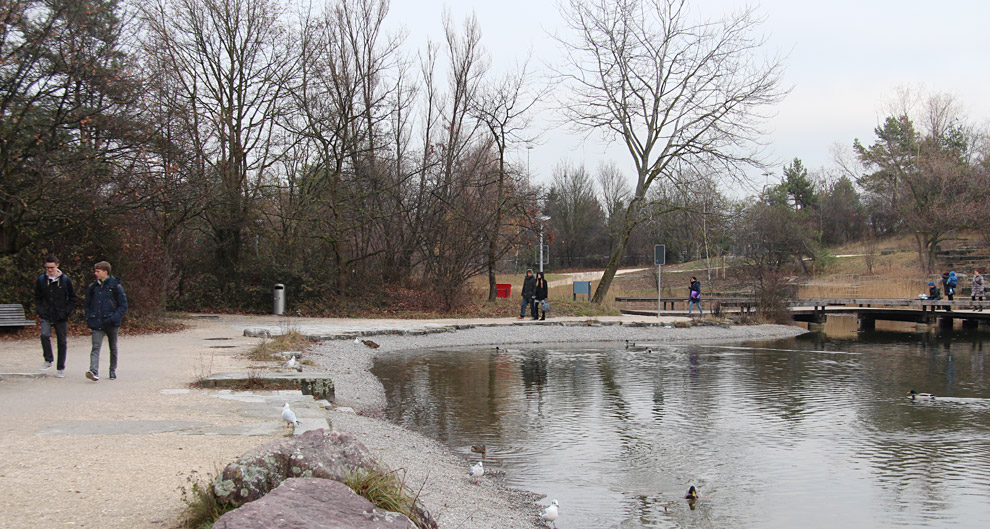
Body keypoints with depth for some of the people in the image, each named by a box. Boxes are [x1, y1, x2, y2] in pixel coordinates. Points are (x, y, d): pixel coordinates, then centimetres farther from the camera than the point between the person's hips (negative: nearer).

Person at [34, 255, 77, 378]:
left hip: (61, 317, -1)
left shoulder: (65, 280, -2)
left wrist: (67, 312, -5)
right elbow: (37, 297, 13)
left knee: (61, 342, 4)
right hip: (46, 316, 1)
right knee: (45, 335, -24)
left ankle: (60, 368, 15)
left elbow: (72, 298, 5)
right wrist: (39, 310, -1)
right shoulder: (41, 279, 3)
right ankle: (48, 360, -9)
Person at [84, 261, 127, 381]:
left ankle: (113, 371, 26)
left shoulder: (115, 286, -6)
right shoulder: (92, 287, 6)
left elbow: (123, 305, -4)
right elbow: (88, 304, 18)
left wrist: (115, 318, -16)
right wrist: (89, 317, 4)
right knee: (96, 347, -13)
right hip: (97, 324, 2)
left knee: (113, 348, 12)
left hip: (111, 324, -2)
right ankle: (94, 371, -25)